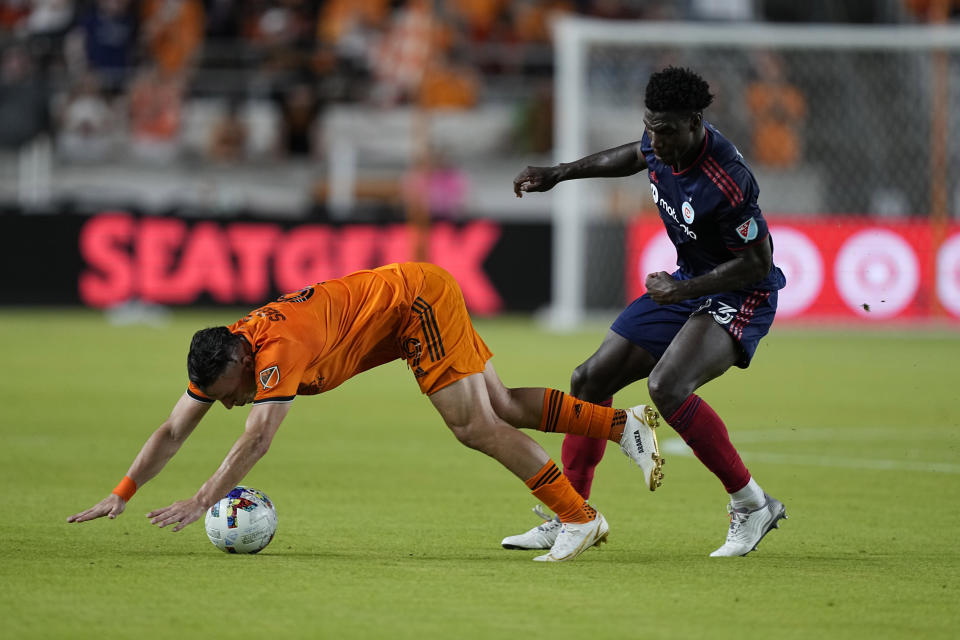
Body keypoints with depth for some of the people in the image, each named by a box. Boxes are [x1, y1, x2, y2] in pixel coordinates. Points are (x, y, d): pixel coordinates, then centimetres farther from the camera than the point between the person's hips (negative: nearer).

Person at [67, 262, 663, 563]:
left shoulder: (278, 349, -30)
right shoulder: (220, 355, -6)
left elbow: (258, 438, -39)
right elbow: (173, 432, -3)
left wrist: (204, 500, -43)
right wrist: (121, 494, -10)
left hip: (418, 294, -8)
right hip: (416, 294, 8)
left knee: (474, 424, -15)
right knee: (502, 405, 9)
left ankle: (579, 516, -10)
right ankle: (626, 423, 13)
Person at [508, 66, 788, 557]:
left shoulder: (725, 183, -32)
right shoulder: (662, 144, -8)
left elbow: (758, 261, -23)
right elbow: (635, 156, 18)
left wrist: (685, 289, -26)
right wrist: (559, 174, 18)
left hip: (741, 296, -9)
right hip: (687, 285, 9)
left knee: (666, 386, -32)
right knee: (591, 379, 7)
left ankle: (751, 505, -16)